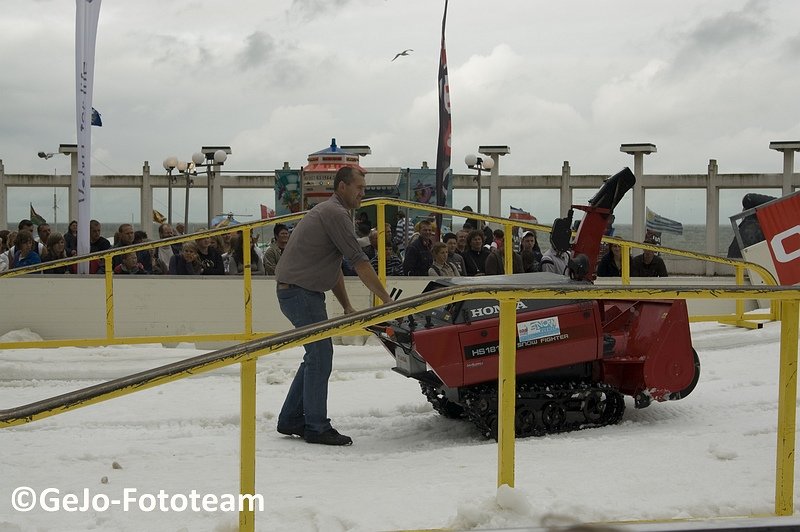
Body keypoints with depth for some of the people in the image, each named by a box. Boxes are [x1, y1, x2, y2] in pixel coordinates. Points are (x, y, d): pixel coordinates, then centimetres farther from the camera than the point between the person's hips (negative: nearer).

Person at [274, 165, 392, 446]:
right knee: (320, 356, -8)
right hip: (301, 293, -10)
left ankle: (290, 420, 19)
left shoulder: (329, 211, 19)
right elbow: (359, 262, -17)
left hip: (298, 292, 10)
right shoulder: (336, 213, -14)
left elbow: (334, 267, 22)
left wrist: (347, 307, 17)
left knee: (317, 356, 14)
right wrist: (387, 300, -13)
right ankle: (316, 428, -5)